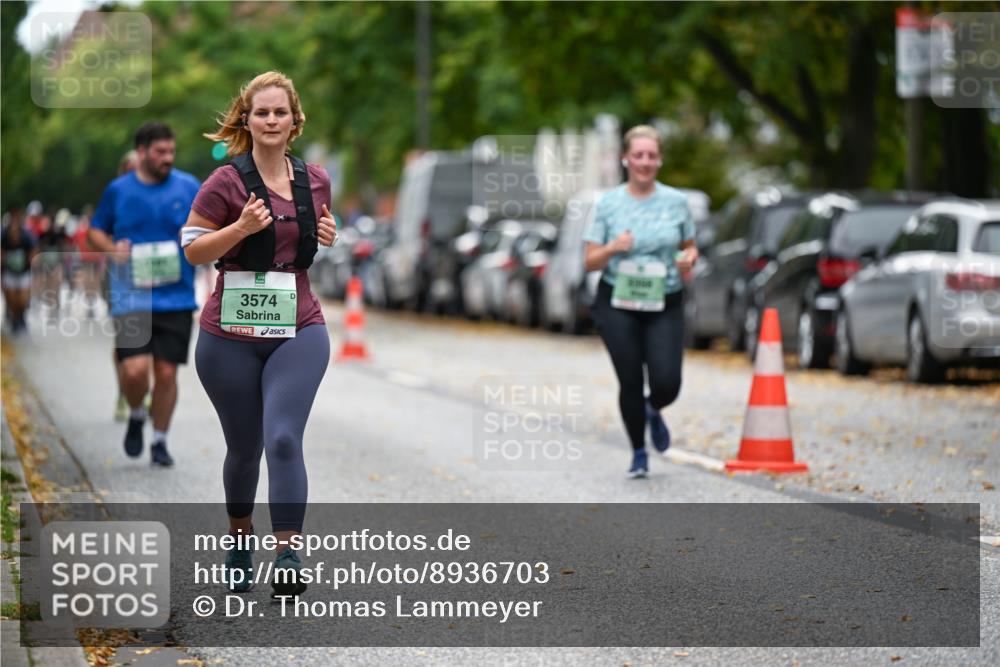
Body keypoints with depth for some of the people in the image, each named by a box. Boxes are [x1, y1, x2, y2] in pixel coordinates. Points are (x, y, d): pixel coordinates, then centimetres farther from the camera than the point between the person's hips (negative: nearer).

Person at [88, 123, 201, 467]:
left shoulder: (189, 187, 4)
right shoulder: (118, 190, 5)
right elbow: (96, 231, 16)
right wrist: (111, 248, -5)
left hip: (176, 297, 1)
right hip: (131, 296, -1)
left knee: (166, 372, 1)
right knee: (135, 369, -14)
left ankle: (159, 441, 19)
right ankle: (136, 416, 18)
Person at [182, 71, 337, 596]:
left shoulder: (315, 180, 6)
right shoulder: (227, 183, -7)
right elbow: (193, 249, -4)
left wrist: (327, 236, 0)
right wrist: (243, 226, -19)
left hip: (298, 331, 1)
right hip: (231, 335, -1)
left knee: (283, 439, -17)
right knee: (243, 448, 11)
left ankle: (287, 558, -20)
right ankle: (240, 534, 37)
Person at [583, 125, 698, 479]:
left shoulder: (676, 202, 3)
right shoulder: (609, 203, -1)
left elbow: (689, 247, 15)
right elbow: (590, 262, 1)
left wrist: (689, 259, -8)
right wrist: (613, 248, -19)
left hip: (665, 305, 1)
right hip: (618, 304, -1)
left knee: (667, 384, -11)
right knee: (630, 382, -3)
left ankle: (652, 411, 27)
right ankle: (639, 454, 18)